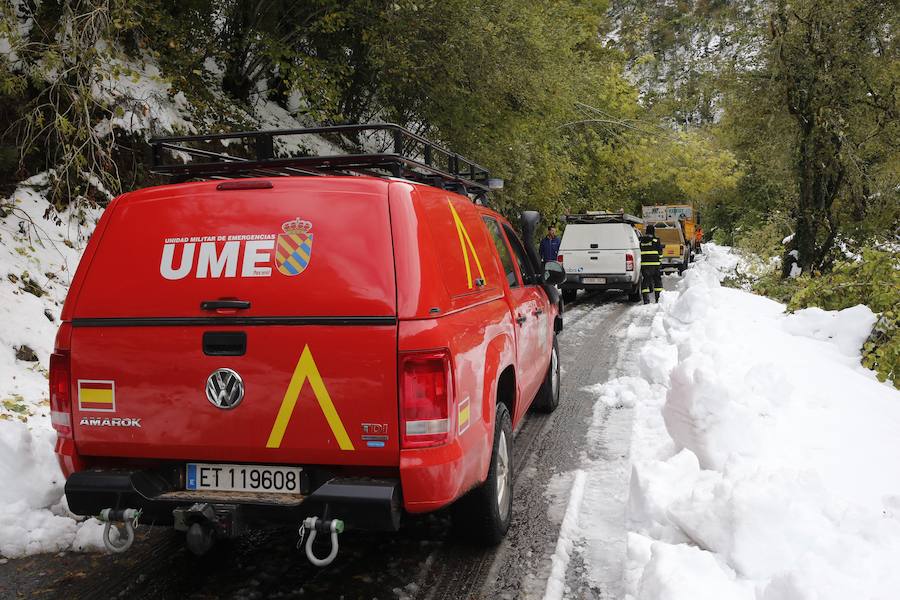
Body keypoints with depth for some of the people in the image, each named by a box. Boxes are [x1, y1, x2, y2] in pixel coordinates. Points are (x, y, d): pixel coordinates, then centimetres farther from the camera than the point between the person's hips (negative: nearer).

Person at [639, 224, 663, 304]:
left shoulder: (641, 240, 7)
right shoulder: (656, 240, -2)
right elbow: (660, 252, 1)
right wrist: (659, 261, 11)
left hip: (644, 263, 2)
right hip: (654, 263, -2)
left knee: (645, 279, 5)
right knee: (657, 280, 10)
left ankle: (645, 298, -3)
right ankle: (658, 298, 10)